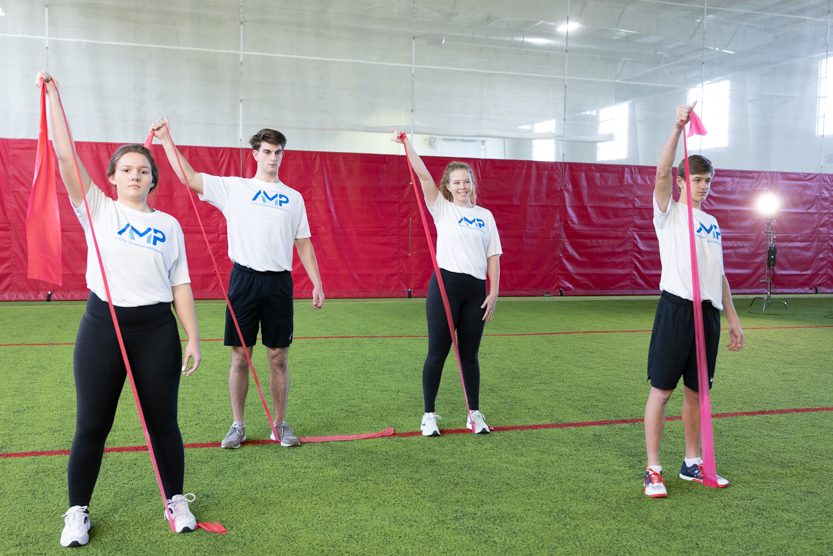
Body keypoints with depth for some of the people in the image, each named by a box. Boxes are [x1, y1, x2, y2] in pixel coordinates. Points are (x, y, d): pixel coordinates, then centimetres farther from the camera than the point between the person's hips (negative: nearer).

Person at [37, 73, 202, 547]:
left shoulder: (169, 224, 7)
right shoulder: (98, 210, 4)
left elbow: (180, 284, 7)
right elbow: (67, 155, -5)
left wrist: (193, 339, 2)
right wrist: (53, 94, -7)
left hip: (157, 330, 1)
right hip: (103, 327, -1)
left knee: (163, 422, 8)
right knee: (92, 426, 5)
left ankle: (177, 501, 26)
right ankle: (78, 512, 22)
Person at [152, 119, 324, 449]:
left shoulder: (293, 197, 11)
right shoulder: (233, 188, 5)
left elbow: (303, 243, 11)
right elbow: (189, 177, 0)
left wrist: (317, 283, 5)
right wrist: (166, 140, -2)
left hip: (279, 282, 1)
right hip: (244, 278, -1)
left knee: (278, 357, 6)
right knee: (240, 356, 4)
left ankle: (280, 424, 19)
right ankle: (238, 425, 16)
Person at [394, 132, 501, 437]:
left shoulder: (485, 215, 11)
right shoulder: (442, 208, 4)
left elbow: (493, 256, 9)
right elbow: (423, 174, -8)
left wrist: (494, 292, 2)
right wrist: (406, 144, -15)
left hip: (476, 290, 3)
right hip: (445, 285, -2)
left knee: (469, 354, 10)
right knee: (438, 352, 2)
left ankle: (474, 413, 21)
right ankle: (429, 414, 13)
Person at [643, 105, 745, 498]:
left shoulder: (712, 223, 19)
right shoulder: (668, 212, 2)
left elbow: (719, 274, 21)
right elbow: (662, 173, -17)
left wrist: (733, 319, 17)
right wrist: (678, 127, -24)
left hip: (709, 312, 6)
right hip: (676, 307, -6)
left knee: (696, 391, 12)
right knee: (662, 389, -2)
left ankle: (692, 463, 24)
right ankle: (653, 469, 4)